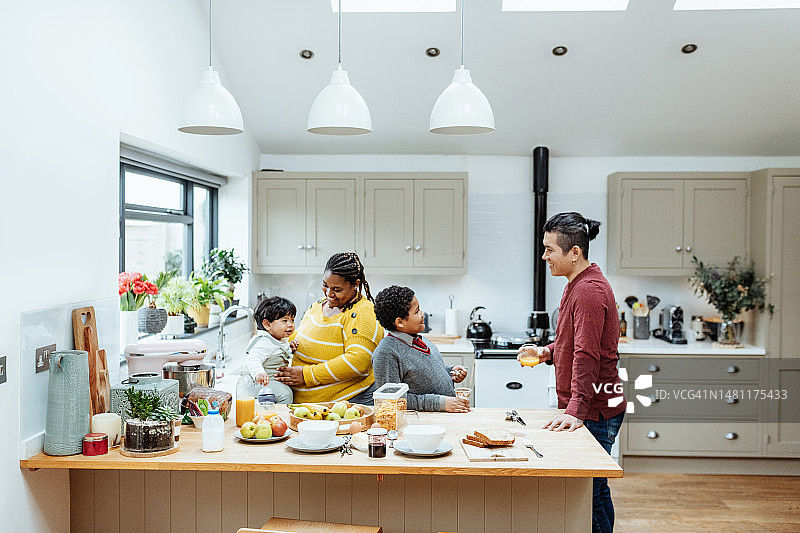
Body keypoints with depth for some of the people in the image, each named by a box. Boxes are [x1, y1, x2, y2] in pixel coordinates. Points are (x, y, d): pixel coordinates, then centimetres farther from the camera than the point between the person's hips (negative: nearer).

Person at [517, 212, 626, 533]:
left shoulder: (589, 289, -20)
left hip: (595, 411, -10)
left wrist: (576, 410, -26)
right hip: (591, 409, 10)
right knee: (595, 491, 19)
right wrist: (547, 352, 8)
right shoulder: (578, 284, 14)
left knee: (587, 497, -3)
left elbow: (587, 355, -24)